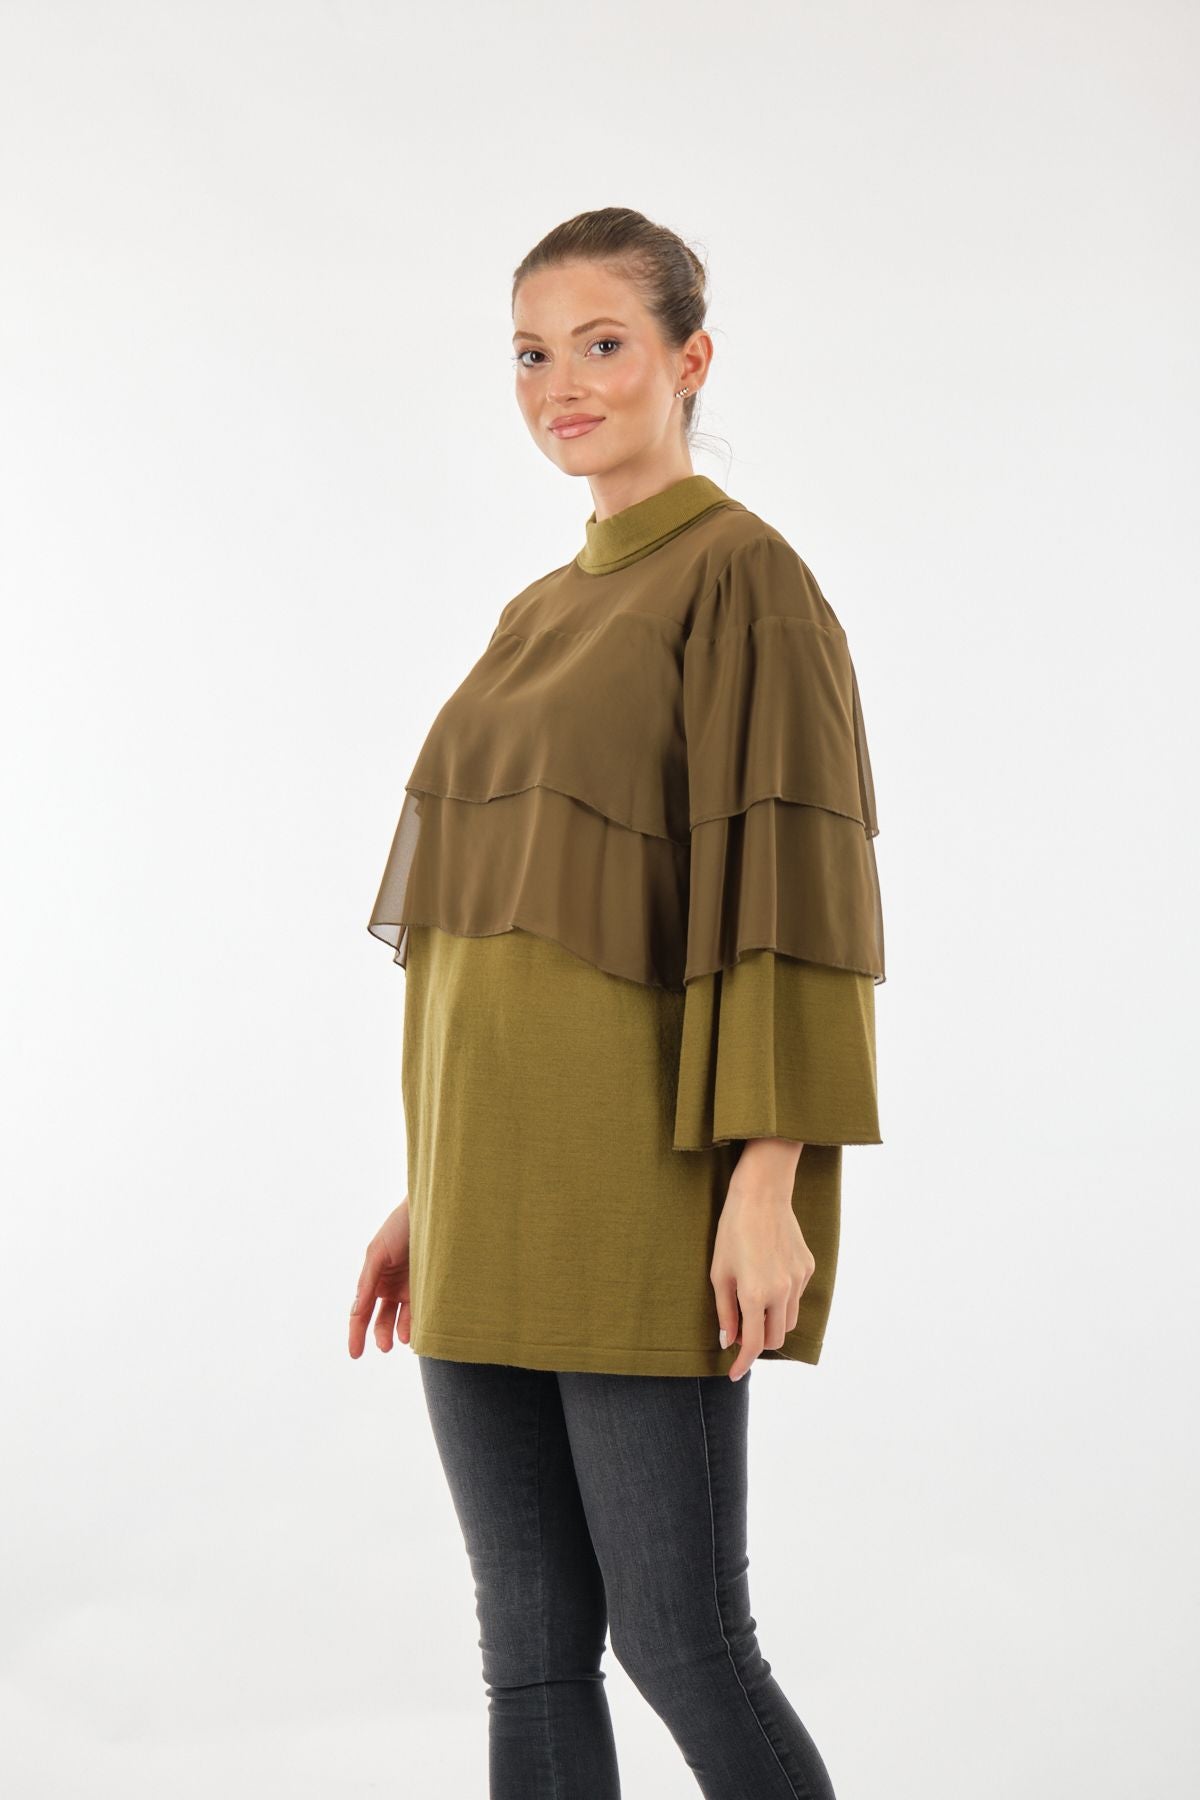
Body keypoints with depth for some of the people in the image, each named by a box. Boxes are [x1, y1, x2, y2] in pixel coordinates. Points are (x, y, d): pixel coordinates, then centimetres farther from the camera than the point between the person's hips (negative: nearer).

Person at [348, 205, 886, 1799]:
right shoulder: (539, 616, 18)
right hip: (500, 1184, 8)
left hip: (643, 1191, -8)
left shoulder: (743, 578, -6)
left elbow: (790, 889, -14)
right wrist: (431, 1188, 17)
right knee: (532, 1648, 9)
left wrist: (768, 1188, -20)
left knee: (679, 1638, -3)